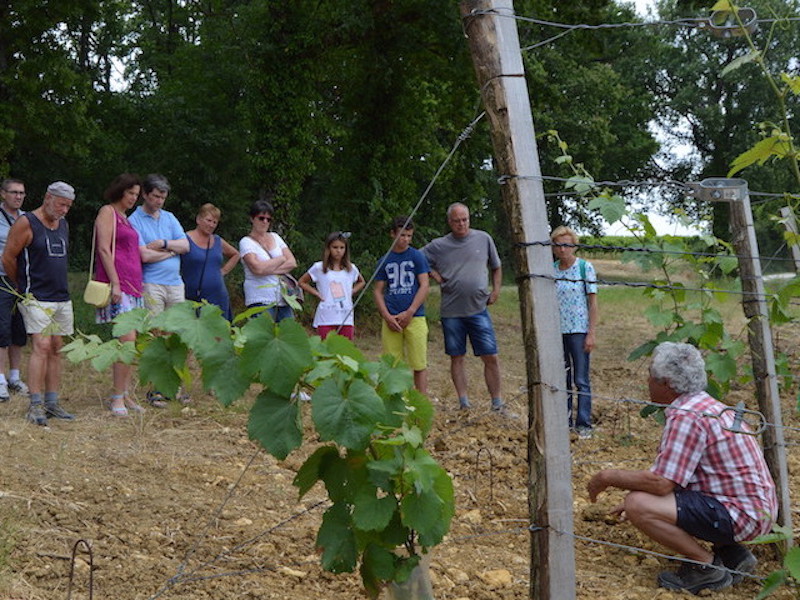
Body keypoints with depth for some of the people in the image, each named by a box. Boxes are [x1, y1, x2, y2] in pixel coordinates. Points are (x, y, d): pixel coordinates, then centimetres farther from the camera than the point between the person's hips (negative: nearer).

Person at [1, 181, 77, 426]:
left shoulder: (63, 225, 14)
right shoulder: (26, 224, -8)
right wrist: (21, 286, 8)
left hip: (62, 297, 7)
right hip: (36, 298, -7)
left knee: (56, 349, 7)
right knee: (41, 347, -14)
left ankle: (52, 403, 12)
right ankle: (35, 406, -12)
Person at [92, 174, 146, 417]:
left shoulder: (126, 217, 23)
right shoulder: (107, 212, -1)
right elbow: (104, 249, -10)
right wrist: (115, 283, -17)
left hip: (133, 285, 9)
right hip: (117, 284, -9)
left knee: (131, 342, 5)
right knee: (127, 339, -15)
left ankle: (124, 394, 10)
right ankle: (117, 397, -10)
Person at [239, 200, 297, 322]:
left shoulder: (275, 237, 16)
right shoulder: (246, 242, -1)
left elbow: (292, 263, 7)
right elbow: (257, 268, -16)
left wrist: (270, 270, -8)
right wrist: (281, 259, -2)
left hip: (282, 297, 5)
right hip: (260, 299, -5)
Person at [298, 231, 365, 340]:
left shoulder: (351, 269, 8)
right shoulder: (319, 268, 0)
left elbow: (361, 282, 27)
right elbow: (301, 282, 10)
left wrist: (352, 291, 8)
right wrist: (316, 293, -1)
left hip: (346, 318, 3)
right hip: (326, 319, -3)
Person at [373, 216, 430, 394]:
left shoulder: (417, 257, 3)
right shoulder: (384, 261, 11)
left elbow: (425, 286, -2)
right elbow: (378, 290, 11)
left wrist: (409, 313, -9)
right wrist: (387, 316, -4)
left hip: (415, 318, -2)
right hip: (391, 320, 2)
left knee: (419, 364, -2)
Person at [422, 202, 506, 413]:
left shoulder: (484, 239, 6)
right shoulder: (438, 246, 2)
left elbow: (496, 267, 17)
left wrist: (496, 290, 5)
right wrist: (436, 276, 0)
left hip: (479, 309, 0)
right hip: (451, 311, 0)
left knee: (491, 358, -3)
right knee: (456, 358, 6)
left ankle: (497, 404, 7)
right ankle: (464, 404, 14)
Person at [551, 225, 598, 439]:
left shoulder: (585, 267, -4)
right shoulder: (550, 269, 6)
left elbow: (593, 303, -4)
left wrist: (591, 334, -9)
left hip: (578, 331, -4)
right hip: (556, 331, 4)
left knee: (581, 380, -1)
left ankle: (584, 424, 6)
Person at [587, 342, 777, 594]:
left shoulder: (686, 417, -19)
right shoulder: (709, 405, 13)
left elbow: (662, 483, -23)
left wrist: (609, 477, -9)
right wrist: (638, 493, 20)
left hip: (740, 515, -11)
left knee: (638, 505, -20)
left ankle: (707, 566, -5)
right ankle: (731, 553, 16)